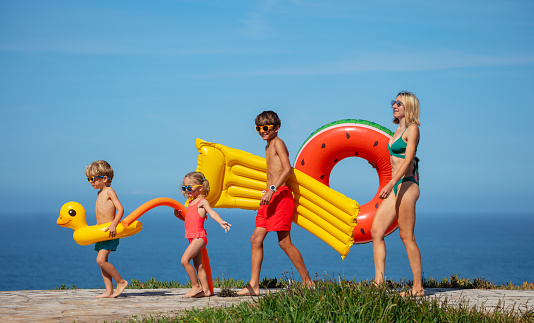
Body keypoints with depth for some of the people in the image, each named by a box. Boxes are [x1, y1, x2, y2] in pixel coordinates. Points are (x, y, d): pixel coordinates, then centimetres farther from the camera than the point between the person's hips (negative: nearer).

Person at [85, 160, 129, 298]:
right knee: (102, 261, 6)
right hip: (101, 232, 9)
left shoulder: (109, 191, -9)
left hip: (111, 233, -9)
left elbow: (120, 209, -18)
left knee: (101, 260, -18)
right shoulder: (100, 193, 16)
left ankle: (121, 282, -6)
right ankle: (109, 291, 8)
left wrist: (113, 224, -28)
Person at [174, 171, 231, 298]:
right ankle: (205, 290, 16)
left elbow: (212, 212, -23)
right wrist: (178, 215, 11)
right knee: (198, 265, 11)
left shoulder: (202, 201, -7)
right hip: (193, 237, 9)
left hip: (199, 236, -9)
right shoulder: (191, 202, 19)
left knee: (185, 260, -17)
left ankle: (196, 286, -8)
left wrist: (221, 222, -40)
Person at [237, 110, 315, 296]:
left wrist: (272, 190, -25)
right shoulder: (268, 147, 20)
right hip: (271, 198, 10)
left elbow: (287, 169, -19)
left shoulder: (277, 143, -7)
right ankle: (253, 286, 3)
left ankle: (308, 282, 0)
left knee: (284, 242, -9)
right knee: (256, 239, 3)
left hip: (281, 197, -10)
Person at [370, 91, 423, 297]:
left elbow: (408, 160, -18)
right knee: (376, 231, 2)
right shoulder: (399, 130, 18)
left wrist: (391, 183, -27)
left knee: (406, 237, -6)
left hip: (406, 185, -9)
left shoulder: (412, 129, -8)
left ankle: (418, 287, 0)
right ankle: (379, 281, 1)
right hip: (396, 187, 9)